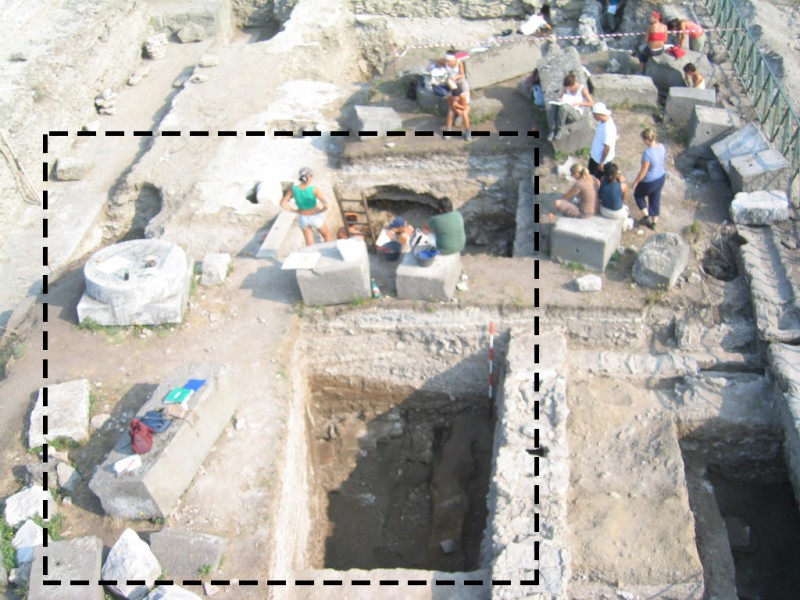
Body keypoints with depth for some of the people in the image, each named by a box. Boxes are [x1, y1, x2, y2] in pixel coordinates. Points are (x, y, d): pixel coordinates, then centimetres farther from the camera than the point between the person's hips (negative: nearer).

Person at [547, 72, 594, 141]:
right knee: (553, 105, -29)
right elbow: (562, 99, 19)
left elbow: (591, 103, -6)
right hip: (564, 112, 4)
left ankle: (559, 129, -28)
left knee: (564, 106, -38)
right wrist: (560, 101, -6)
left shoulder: (582, 89, -5)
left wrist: (578, 103, -17)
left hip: (576, 113, -4)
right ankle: (554, 127, -34)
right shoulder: (565, 89, 7)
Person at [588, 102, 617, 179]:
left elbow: (607, 147, -27)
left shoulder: (608, 128, -34)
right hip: (594, 155, 9)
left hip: (602, 159, -9)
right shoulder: (602, 121, -6)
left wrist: (601, 163, -19)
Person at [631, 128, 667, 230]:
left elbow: (643, 171, -26)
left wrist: (635, 182, -11)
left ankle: (646, 216, 25)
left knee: (638, 194, 23)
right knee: (655, 199, 24)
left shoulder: (647, 153, -34)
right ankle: (654, 222, 38)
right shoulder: (662, 147, -10)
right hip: (661, 177, 7)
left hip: (650, 182, -7)